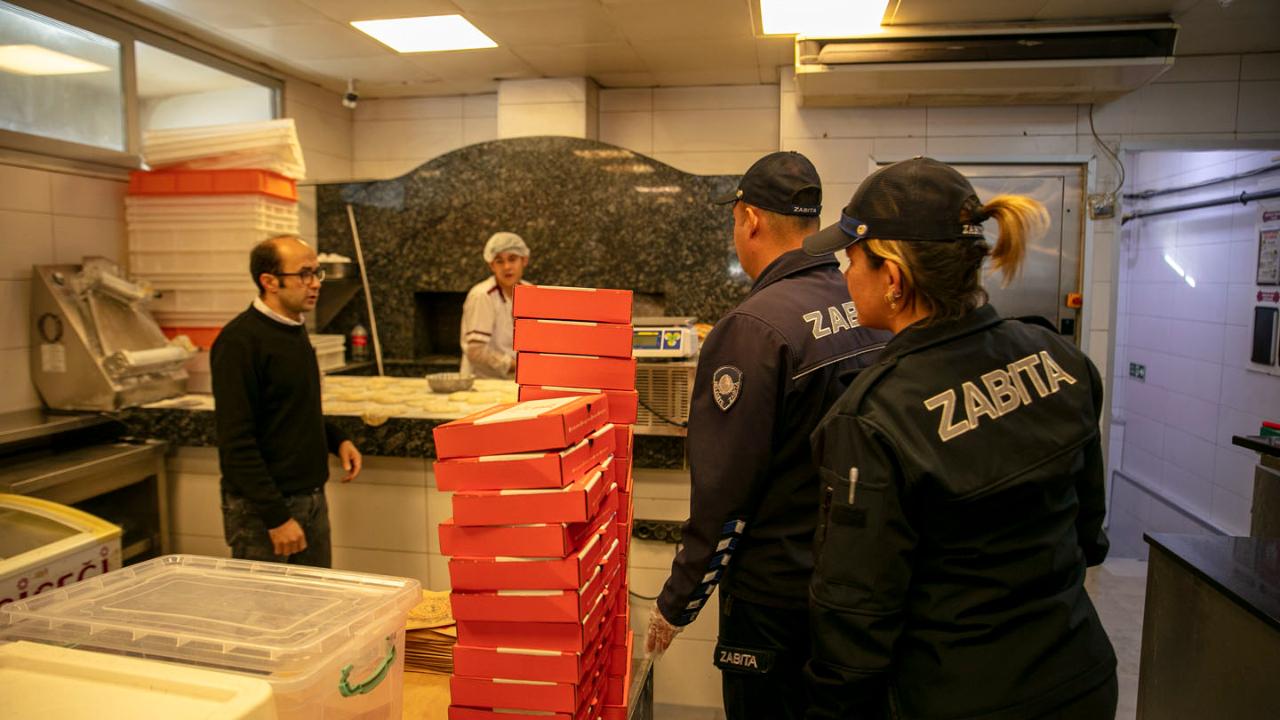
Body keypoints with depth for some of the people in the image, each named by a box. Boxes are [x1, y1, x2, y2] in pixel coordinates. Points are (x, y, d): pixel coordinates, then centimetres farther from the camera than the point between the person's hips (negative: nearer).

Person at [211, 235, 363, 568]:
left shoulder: (295, 330, 10)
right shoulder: (239, 341, -17)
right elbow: (237, 442, -21)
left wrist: (337, 440, 6)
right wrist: (276, 517, -22)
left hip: (312, 499, 8)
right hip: (261, 511, -8)